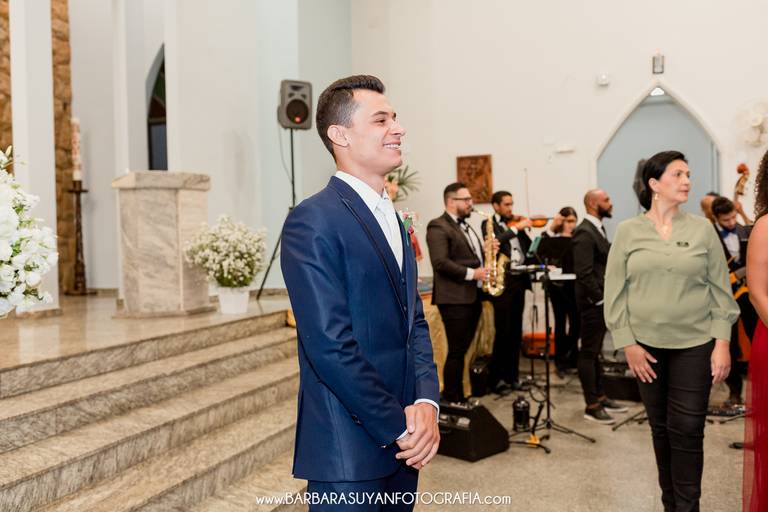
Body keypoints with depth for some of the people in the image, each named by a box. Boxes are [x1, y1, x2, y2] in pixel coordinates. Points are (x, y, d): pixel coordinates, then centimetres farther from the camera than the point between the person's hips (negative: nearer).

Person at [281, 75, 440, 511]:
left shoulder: (393, 220, 12)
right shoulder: (313, 221, -15)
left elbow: (415, 321, 11)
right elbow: (331, 345, -20)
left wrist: (426, 402, -4)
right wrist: (399, 428, -13)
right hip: (348, 448, -7)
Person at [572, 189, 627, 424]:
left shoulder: (598, 229, 13)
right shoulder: (584, 233, -17)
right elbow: (584, 273, -23)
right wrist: (600, 298, -18)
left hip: (601, 300, 10)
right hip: (592, 301, -10)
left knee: (595, 351, 16)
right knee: (589, 352, -1)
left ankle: (600, 397, 27)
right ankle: (591, 406, 7)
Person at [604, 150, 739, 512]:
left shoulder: (702, 228, 1)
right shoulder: (627, 231, -1)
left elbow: (720, 289, 2)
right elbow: (615, 292, -1)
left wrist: (722, 342, -5)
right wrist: (628, 344, -6)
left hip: (694, 344, 0)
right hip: (647, 345, 1)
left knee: (687, 430, -1)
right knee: (660, 428, 12)